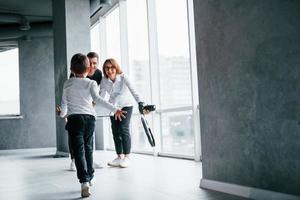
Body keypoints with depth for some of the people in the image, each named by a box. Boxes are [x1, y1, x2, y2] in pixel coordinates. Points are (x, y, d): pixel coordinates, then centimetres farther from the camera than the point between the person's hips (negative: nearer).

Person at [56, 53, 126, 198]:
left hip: (74, 118, -1)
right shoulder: (91, 83, 5)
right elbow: (97, 99, -12)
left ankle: (84, 181, -23)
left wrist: (62, 114, 36)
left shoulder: (67, 84, 12)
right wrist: (115, 109, -15)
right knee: (88, 149, 19)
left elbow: (64, 104, 15)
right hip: (90, 118, 1)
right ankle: (89, 178, 28)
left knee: (79, 151, -8)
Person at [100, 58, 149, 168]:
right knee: (115, 131, 4)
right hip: (113, 107, 4)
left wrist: (140, 104, -49)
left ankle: (127, 157, -5)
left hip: (126, 106, -4)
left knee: (123, 129, -15)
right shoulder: (104, 81, -16)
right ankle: (119, 156, 14)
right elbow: (101, 96, -14)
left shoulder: (123, 78, -26)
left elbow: (133, 91, -36)